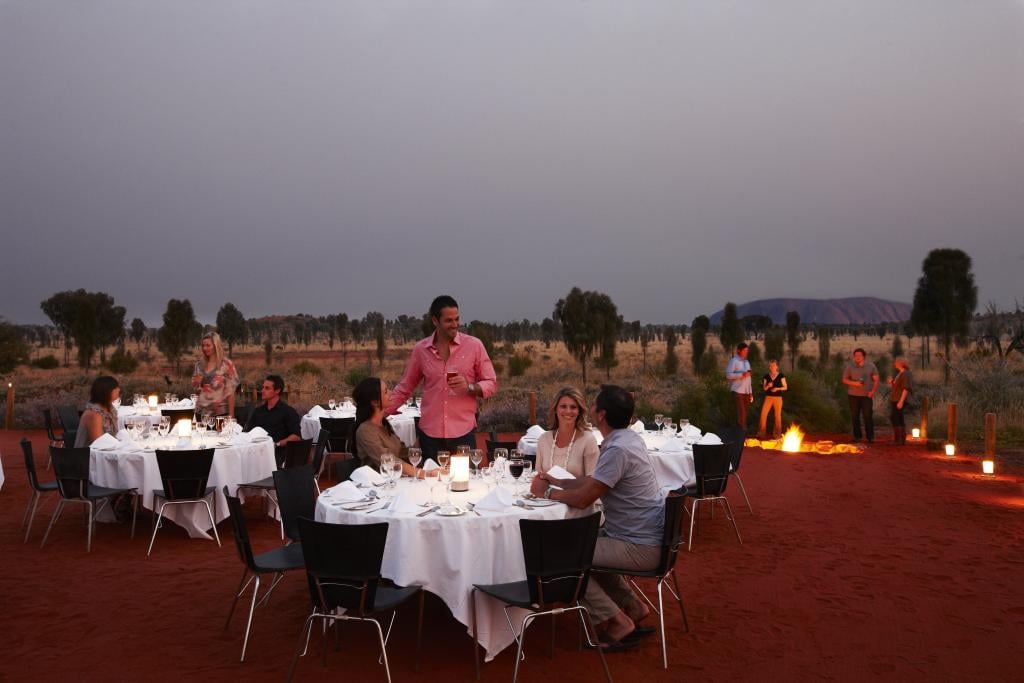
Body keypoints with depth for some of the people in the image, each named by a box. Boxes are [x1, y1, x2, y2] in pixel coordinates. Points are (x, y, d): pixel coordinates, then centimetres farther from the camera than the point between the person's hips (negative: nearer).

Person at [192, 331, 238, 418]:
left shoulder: (226, 364, -6)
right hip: (201, 411, 5)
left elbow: (230, 391, -8)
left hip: (220, 412, -4)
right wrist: (197, 383, -3)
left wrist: (231, 415, -13)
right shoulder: (200, 364, 9)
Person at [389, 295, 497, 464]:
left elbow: (491, 384, 4)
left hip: (463, 433, -1)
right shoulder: (420, 349, 4)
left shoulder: (474, 345, -1)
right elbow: (404, 388, 13)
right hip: (429, 434, 1)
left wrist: (470, 387, -15)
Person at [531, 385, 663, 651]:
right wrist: (556, 481, 16)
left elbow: (583, 499, -21)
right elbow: (593, 481, 19)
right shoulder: (628, 437, 6)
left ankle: (617, 622, 2)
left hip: (639, 548, -10)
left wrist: (547, 492, -5)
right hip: (644, 536, 10)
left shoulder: (618, 450, -25)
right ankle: (632, 608, 24)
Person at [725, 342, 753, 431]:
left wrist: (750, 392, 16)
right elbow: (728, 375, -14)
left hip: (746, 392, 7)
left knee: (744, 413, 9)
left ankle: (744, 430, 15)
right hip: (737, 391, -7)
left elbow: (748, 378, 20)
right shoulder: (733, 361, -4)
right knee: (740, 413, -10)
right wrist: (741, 374, -21)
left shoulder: (747, 362, 18)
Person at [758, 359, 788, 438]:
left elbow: (785, 387, -1)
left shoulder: (781, 376, -3)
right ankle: (761, 432, 1)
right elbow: (764, 388, 7)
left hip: (778, 398, -2)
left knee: (777, 415, 4)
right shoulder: (766, 376, 5)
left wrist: (777, 388, -17)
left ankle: (777, 433, 15)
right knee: (763, 414, -6)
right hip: (768, 397, 2)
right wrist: (768, 386, -15)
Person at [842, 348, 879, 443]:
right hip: (853, 395, 1)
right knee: (855, 416, 4)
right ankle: (857, 436, 13)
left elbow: (876, 379, 7)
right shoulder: (849, 367, 3)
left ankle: (870, 437, 1)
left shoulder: (871, 366, 4)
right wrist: (854, 383, -14)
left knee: (868, 416, -6)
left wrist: (873, 391, -7)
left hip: (866, 395, -1)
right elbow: (844, 380, 4)